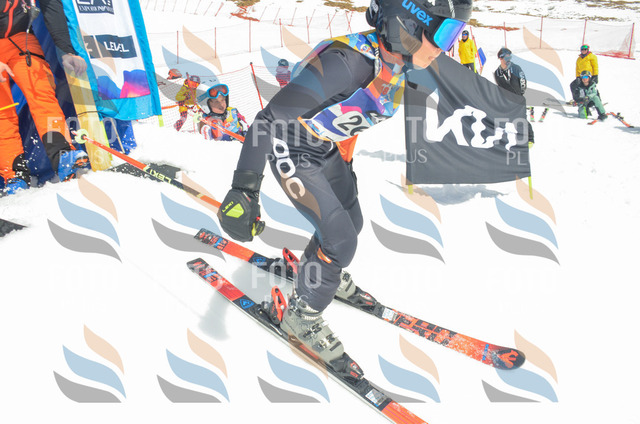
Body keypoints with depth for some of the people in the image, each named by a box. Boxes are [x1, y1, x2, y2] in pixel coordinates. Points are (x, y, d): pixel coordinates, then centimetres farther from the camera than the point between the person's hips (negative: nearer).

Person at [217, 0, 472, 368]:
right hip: (293, 154, -8)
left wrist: (345, 166, 23)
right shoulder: (349, 61, -34)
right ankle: (302, 316, 16)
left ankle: (320, 269, 50)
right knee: (341, 240, -8)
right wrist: (245, 187, -39)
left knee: (351, 223, 18)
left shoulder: (397, 65, -6)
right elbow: (269, 119, -36)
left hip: (327, 150, 8)